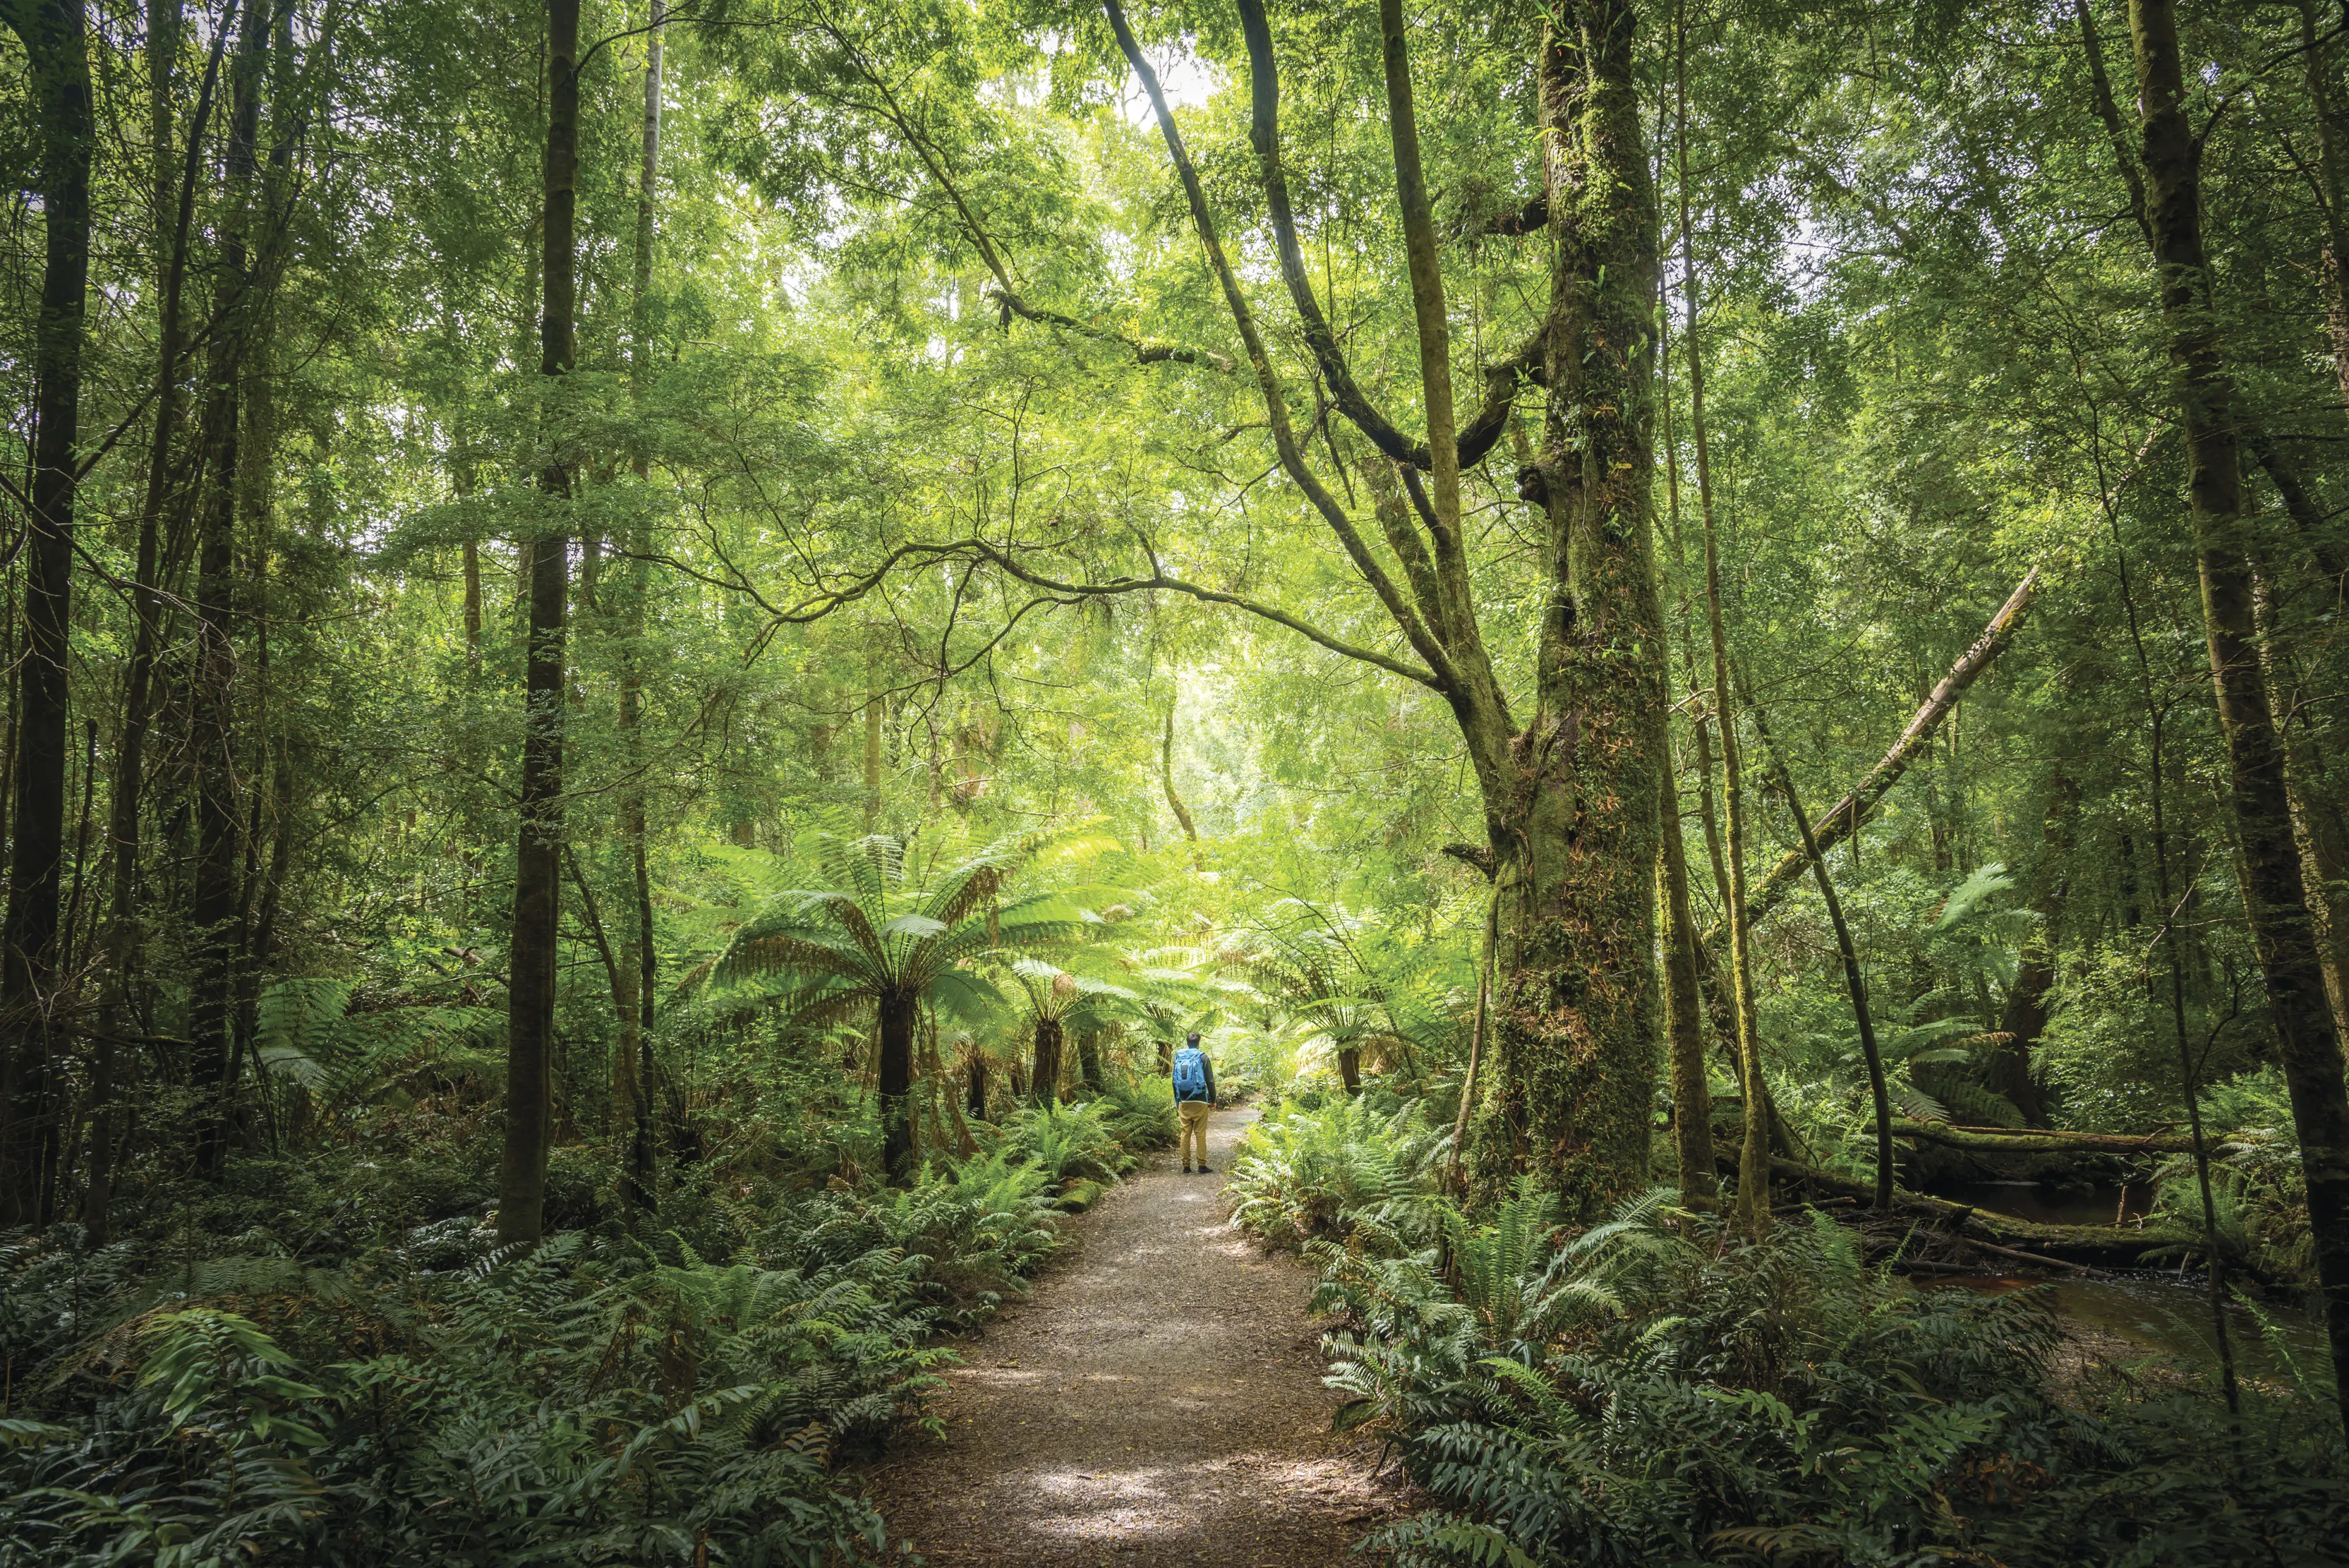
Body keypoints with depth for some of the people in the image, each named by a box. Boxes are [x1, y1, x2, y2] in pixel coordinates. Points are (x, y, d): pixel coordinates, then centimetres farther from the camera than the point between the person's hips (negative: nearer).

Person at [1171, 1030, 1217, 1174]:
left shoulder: (1178, 1057, 7)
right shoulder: (1202, 1057, -4)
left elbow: (1175, 1081, 12)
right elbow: (1210, 1081, -6)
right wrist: (1213, 1100, 4)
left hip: (1183, 1102, 3)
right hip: (1200, 1102, -3)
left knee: (1185, 1134, 6)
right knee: (1201, 1134, 1)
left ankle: (1186, 1165, 7)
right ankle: (1202, 1164, 0)